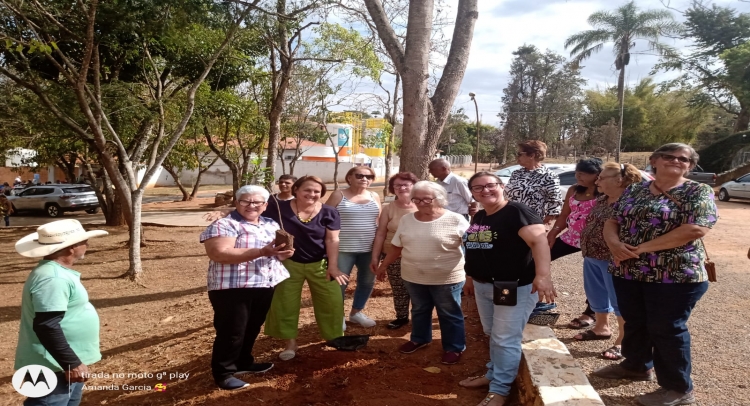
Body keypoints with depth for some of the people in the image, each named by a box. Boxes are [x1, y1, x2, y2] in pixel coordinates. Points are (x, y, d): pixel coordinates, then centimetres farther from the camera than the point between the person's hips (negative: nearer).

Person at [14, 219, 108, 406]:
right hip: (54, 366, -11)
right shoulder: (52, 279, -24)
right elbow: (46, 326, -28)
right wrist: (72, 363, -25)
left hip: (64, 363, 11)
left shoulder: (55, 272, 10)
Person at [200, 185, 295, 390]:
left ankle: (243, 362, 37)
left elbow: (279, 251, 18)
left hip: (265, 286, 7)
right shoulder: (223, 225, -12)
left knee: (252, 329, 19)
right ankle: (223, 373, 17)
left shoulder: (271, 225, 11)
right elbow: (219, 254, -24)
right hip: (233, 288, -7)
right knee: (231, 332, 1)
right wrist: (261, 252, -28)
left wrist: (284, 252, -10)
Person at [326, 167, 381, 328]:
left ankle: (356, 312, 33)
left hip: (369, 249, 5)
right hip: (343, 249, -4)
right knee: (339, 283, 1)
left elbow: (379, 223, 13)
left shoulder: (374, 197, 8)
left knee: (367, 282, 14)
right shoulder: (338, 195, -4)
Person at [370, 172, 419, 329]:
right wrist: (375, 257, -1)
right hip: (394, 258, 1)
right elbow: (380, 234, 1)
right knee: (399, 290, 11)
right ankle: (401, 317, 31)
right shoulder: (388, 209, -1)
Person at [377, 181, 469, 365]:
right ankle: (419, 339, 41)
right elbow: (397, 247, 10)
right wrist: (384, 265, 14)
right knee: (419, 310, 21)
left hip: (447, 279, -4)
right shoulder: (406, 220, 1)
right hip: (413, 277, 5)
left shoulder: (456, 220, -14)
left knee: (450, 314, 10)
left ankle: (455, 347, 26)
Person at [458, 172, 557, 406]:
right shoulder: (478, 217, 10)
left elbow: (538, 240, -27)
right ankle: (493, 374, 36)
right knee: (492, 335, 20)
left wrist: (543, 275, -38)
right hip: (484, 286, 8)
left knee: (505, 339, 0)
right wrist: (471, 278, 24)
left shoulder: (515, 211, -16)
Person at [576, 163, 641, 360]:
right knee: (596, 295, 20)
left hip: (613, 259, -9)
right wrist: (586, 250, 20)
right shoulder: (601, 200, 9)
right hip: (592, 256, 9)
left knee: (620, 300, 3)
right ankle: (601, 327, 39)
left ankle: (623, 341, 15)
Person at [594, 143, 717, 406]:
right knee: (634, 323, 18)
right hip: (627, 272, 6)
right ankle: (636, 366, 40)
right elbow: (612, 222, 10)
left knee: (667, 329, 4)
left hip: (676, 276, -5)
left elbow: (696, 229, -19)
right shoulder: (634, 191, 10)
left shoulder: (698, 192, -6)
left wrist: (642, 248, -19)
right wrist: (614, 243, -15)